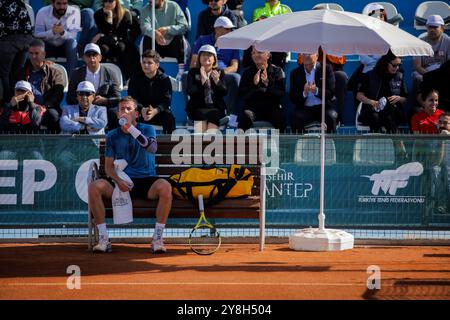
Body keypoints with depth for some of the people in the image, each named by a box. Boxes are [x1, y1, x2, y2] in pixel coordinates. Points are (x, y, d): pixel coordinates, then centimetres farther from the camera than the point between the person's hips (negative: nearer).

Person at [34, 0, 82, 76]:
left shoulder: (74, 12, -15)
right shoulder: (42, 12, -12)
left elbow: (73, 36, -18)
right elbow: (37, 35, -16)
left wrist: (63, 33, -40)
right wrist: (52, 32, -34)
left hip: (66, 47, -1)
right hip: (49, 47, 1)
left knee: (72, 42, -33)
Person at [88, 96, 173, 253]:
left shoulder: (147, 129, 3)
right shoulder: (113, 136, 10)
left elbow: (152, 148, -20)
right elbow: (109, 166, 7)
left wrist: (131, 128, -29)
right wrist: (118, 181, -15)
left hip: (146, 181, -2)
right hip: (121, 182, 2)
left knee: (165, 187, -35)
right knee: (94, 187, -26)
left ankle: (158, 238, -25)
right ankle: (103, 239, -21)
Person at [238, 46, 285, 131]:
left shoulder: (277, 71, 8)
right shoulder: (248, 72, 12)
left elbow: (281, 94, -4)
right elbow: (241, 94, 2)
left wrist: (268, 83, -20)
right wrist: (254, 84, -15)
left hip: (272, 108, -1)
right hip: (252, 107, 1)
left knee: (279, 117, -32)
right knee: (245, 117, -31)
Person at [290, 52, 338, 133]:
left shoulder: (326, 69, 4)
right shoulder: (295, 73, 9)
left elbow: (331, 93, -3)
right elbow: (292, 98, 3)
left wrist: (317, 91, -23)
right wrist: (304, 94, -19)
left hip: (325, 107, -1)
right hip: (305, 109, 1)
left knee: (330, 117, -33)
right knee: (296, 118, -29)